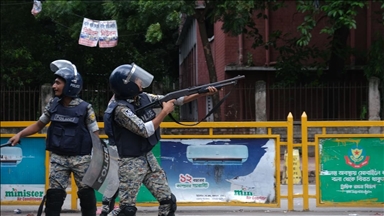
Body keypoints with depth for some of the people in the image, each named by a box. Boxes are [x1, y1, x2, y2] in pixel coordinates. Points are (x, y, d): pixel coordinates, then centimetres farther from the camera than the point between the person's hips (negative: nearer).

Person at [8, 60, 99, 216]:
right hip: (58, 157, 3)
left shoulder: (85, 108, -10)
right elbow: (39, 125, 13)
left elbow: (95, 135, -7)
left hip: (81, 158, -3)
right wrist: (20, 134, 2)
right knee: (54, 194, -1)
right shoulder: (53, 105, 2)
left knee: (86, 194, 4)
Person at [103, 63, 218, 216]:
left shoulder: (143, 98, 2)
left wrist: (203, 93, 0)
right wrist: (165, 111, -17)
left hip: (149, 158, 8)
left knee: (168, 201, 7)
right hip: (131, 163, -8)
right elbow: (145, 131, -25)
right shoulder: (121, 108, -21)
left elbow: (174, 100, 7)